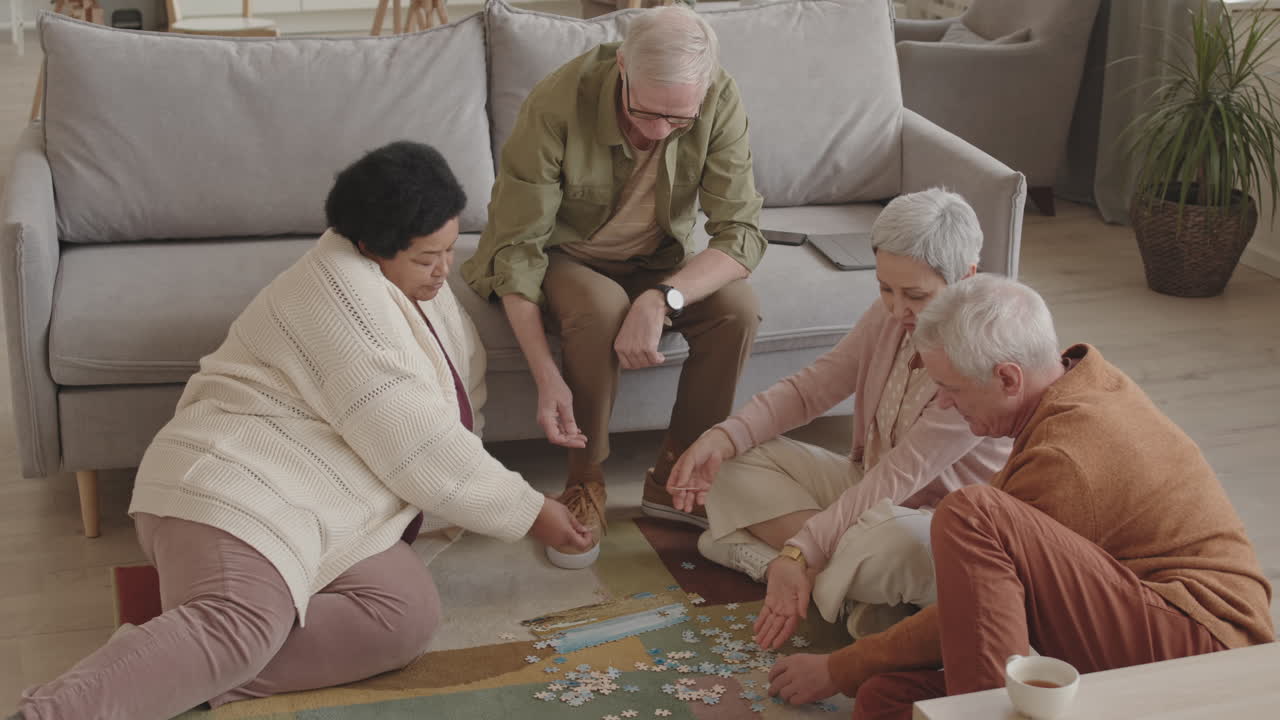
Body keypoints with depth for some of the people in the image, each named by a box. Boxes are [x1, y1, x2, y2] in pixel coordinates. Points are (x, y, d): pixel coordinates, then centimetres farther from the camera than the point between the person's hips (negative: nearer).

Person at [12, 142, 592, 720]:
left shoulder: (409, 279, 17)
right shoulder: (344, 291, -14)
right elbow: (417, 446, -17)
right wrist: (527, 512, -7)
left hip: (322, 511, 9)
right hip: (239, 487, -9)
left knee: (408, 613, -20)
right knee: (237, 625, -37)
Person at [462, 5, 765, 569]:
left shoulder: (719, 101, -23)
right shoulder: (557, 105, -30)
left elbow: (742, 233, -24)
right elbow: (517, 248, -26)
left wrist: (662, 299, -43)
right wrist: (547, 378, -36)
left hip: (658, 261, 3)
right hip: (561, 255, -3)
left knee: (737, 307, -25)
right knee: (601, 308, -36)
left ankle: (673, 477, -6)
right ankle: (584, 484, -15)